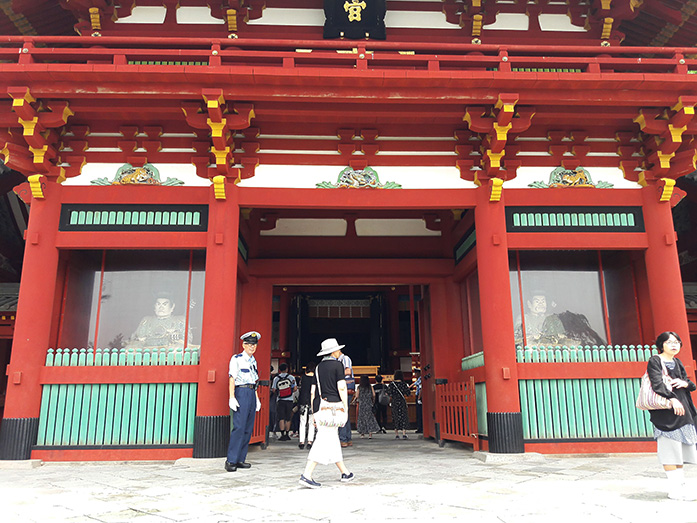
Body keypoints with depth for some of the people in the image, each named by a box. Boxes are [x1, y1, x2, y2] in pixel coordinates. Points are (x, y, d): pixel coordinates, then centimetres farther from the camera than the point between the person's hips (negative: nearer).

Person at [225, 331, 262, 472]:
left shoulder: (253, 361, 18)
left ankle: (240, 459, 10)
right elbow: (232, 379, -8)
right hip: (241, 393, -7)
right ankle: (231, 461, -9)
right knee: (239, 427, -13)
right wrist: (232, 397, -16)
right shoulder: (236, 359, -3)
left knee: (248, 428, 5)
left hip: (252, 394, 8)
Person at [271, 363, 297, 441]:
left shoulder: (276, 378, 1)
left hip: (280, 400, -1)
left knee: (281, 418, -1)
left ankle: (282, 435, -8)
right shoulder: (291, 377, 1)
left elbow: (273, 390, -1)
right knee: (288, 418, 9)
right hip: (289, 400, 1)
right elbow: (295, 388, -1)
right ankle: (287, 435, 14)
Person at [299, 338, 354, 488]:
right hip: (333, 405, -8)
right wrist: (345, 408, -8)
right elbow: (342, 388, -12)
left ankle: (345, 473, 25)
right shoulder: (337, 365, -4)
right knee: (324, 441, -9)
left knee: (333, 440, 14)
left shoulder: (319, 367, 14)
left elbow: (313, 391, 14)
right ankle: (306, 475, -16)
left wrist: (314, 413, 17)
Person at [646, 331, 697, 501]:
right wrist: (672, 399, -26)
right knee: (670, 450, -9)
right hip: (665, 412, -7)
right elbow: (657, 383, -15)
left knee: (679, 450, 8)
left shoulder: (678, 363, 19)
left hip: (682, 411, 7)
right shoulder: (654, 361, -3)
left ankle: (680, 487, 14)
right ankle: (675, 489, -6)